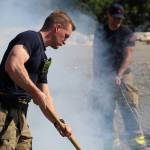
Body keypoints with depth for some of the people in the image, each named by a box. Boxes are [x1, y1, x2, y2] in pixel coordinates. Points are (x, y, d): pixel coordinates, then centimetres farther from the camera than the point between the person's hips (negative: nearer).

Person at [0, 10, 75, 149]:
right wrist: (36, 93, -18)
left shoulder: (42, 58, 23)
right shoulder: (30, 37, -6)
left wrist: (58, 123, 11)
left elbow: (45, 97, 24)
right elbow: (13, 65, -24)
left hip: (19, 112, 10)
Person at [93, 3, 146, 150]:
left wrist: (119, 74, -28)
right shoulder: (100, 31, 6)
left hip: (122, 76, -3)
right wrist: (95, 77, 9)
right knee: (106, 111, 7)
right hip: (103, 77, 3)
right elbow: (96, 55, 11)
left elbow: (128, 56, -14)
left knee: (129, 108, -11)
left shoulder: (127, 34, -4)